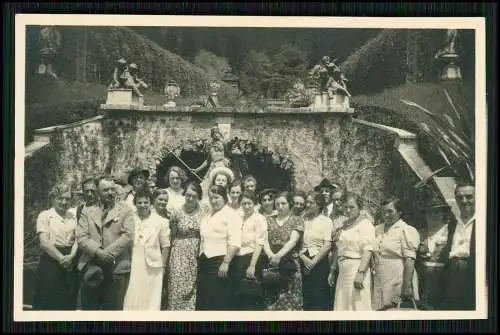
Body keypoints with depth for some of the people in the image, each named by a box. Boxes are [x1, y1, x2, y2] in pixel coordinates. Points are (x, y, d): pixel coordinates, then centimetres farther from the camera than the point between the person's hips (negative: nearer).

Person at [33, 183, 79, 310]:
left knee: (68, 303, 6)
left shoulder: (72, 217, 13)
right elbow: (44, 243, -9)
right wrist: (61, 258, -14)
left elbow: (77, 240, 5)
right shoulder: (45, 215, 0)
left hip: (70, 264, 4)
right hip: (50, 262, -4)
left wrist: (71, 256, -13)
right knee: (48, 304, -3)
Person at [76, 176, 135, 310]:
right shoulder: (87, 212, 14)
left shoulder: (125, 210, 8)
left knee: (113, 308, 0)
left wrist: (108, 253, -14)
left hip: (117, 269, -2)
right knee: (88, 308, 5)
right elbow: (81, 237, 2)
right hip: (91, 268, 2)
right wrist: (98, 252, -15)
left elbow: (128, 236, -4)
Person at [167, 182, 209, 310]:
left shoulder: (206, 211, -1)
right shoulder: (177, 212, -1)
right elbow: (172, 235, 10)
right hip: (180, 255, 0)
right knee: (178, 289, -2)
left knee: (194, 289, 3)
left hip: (198, 255, 0)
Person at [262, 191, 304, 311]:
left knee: (290, 301, -6)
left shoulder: (296, 220, 3)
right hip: (271, 265, 3)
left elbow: (293, 241, -10)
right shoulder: (269, 220, 13)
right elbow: (265, 240, 3)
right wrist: (271, 255, -16)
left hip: (289, 265, -3)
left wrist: (279, 255, -23)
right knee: (270, 302, 2)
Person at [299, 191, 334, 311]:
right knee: (306, 295, 7)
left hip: (320, 262, -4)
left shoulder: (326, 221, -2)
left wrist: (313, 262, -12)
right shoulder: (304, 220, 9)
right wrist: (302, 256, -11)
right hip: (305, 262, 4)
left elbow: (327, 245, -9)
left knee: (319, 295, -4)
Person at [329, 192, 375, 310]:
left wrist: (361, 273, -25)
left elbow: (367, 250, -16)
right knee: (342, 305, 7)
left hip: (356, 268, -8)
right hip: (343, 271, 8)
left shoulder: (365, 224, -6)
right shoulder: (345, 225, 19)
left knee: (358, 305, -9)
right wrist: (332, 271, 20)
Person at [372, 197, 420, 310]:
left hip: (397, 280, -6)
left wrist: (407, 286, -20)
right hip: (378, 281, 6)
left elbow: (410, 260, -13)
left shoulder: (406, 230, -5)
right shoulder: (377, 229, 15)